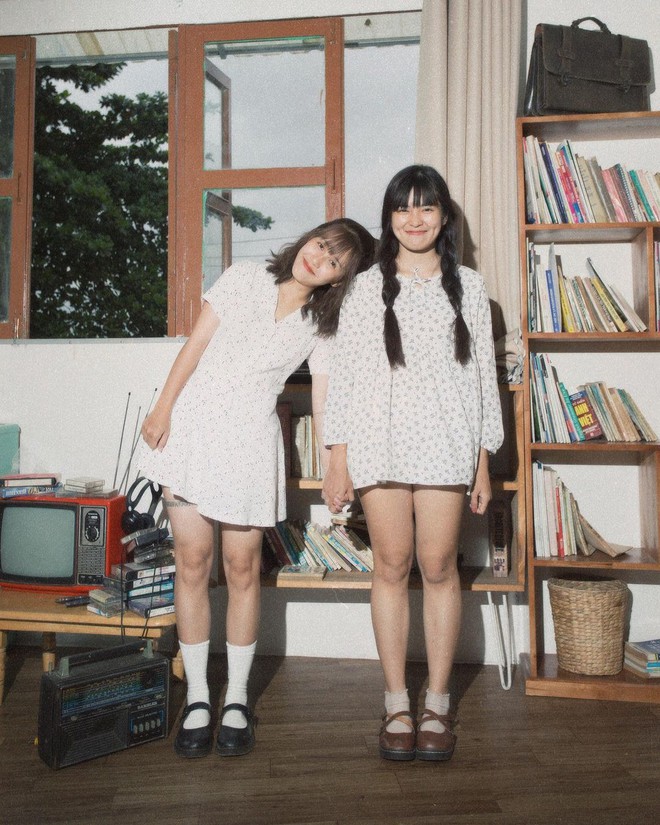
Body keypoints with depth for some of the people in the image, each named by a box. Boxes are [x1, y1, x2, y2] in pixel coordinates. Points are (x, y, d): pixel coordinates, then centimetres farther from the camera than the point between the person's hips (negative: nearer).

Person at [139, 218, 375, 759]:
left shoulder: (322, 327, 6)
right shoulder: (244, 279, 7)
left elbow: (324, 400, 3)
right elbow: (197, 344, 5)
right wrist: (163, 407, 0)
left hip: (251, 443, 0)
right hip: (191, 428, 1)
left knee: (241, 569, 3)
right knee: (192, 563, 1)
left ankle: (237, 700, 20)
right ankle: (197, 699, 14)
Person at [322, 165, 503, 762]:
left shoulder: (468, 287, 11)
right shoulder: (366, 288, 9)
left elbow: (484, 375, 9)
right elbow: (343, 374, 6)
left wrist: (483, 461, 4)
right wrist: (338, 459, 0)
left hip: (445, 444, 0)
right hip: (379, 442, 0)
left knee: (439, 568, 1)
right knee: (391, 568, 4)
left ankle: (438, 703, 17)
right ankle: (397, 703, 17)